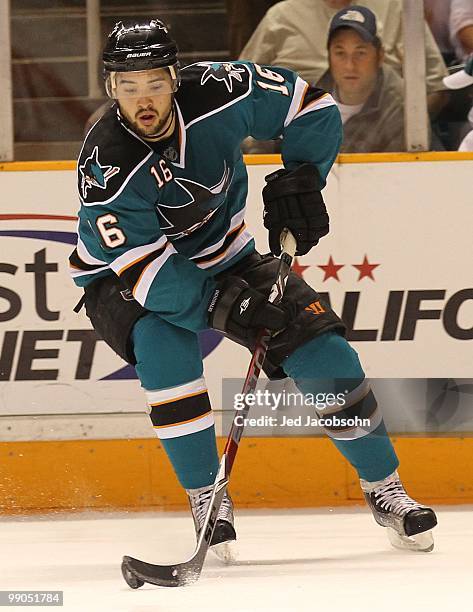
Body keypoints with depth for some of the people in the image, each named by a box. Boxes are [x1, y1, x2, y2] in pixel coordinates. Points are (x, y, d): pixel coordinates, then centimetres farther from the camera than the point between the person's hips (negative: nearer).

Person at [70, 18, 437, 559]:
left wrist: (300, 178, -18)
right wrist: (222, 305, -43)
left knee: (322, 351, -8)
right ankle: (205, 500, -19)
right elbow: (145, 268, -34)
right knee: (165, 351, -34)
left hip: (225, 259, 4)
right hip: (126, 279, -3)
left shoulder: (215, 94, -23)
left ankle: (383, 487, 10)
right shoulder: (106, 166, -31)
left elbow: (312, 109, -7)